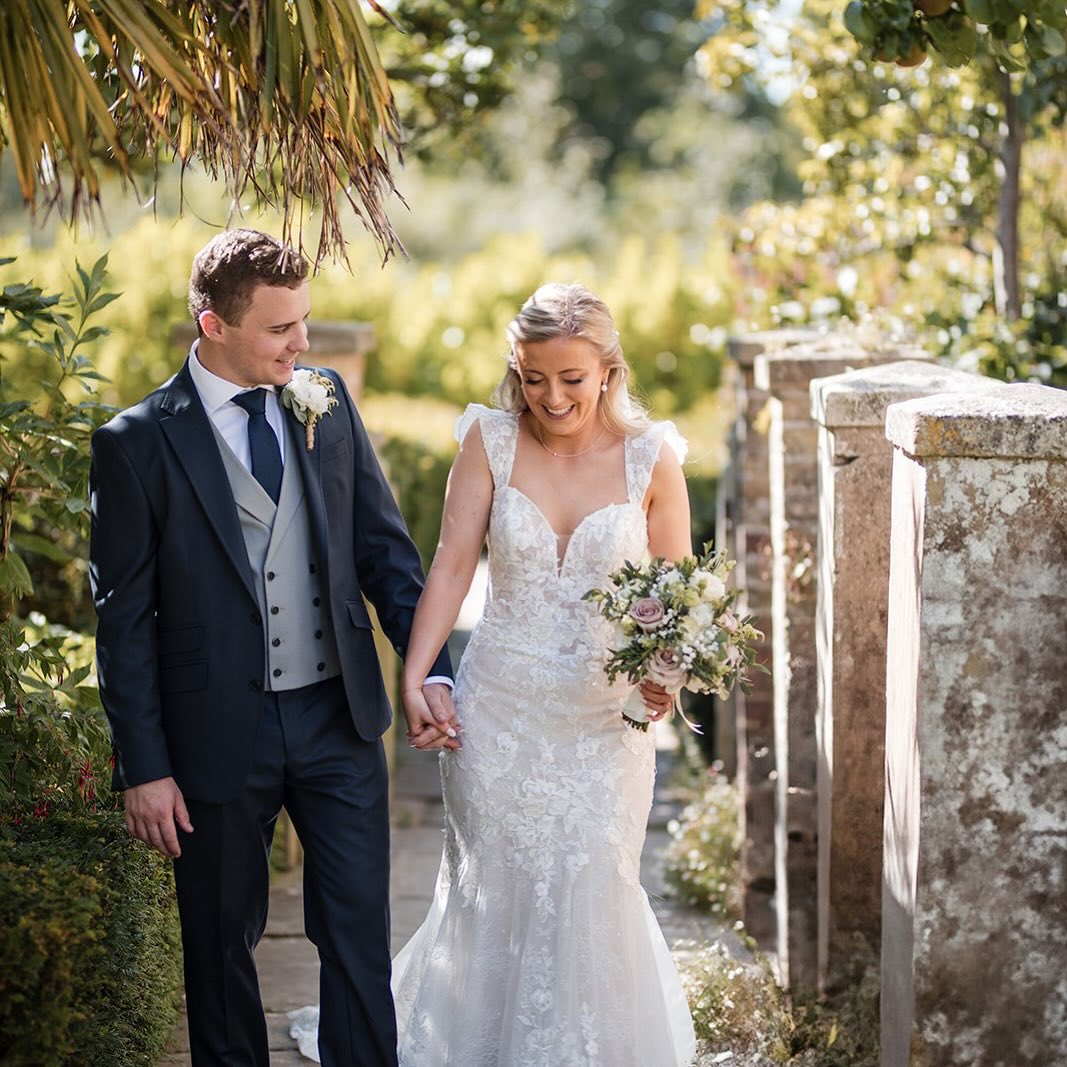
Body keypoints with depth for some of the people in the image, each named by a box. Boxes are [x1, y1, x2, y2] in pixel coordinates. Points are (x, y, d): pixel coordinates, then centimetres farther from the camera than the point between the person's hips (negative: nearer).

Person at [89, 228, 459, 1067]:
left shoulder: (327, 402, 3)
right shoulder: (137, 444, -9)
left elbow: (385, 547, 8)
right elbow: (125, 621, -7)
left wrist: (431, 667, -2)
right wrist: (144, 770, -8)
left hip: (340, 718, 3)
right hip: (219, 737, -3)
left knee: (360, 937, 6)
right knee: (222, 945, 13)